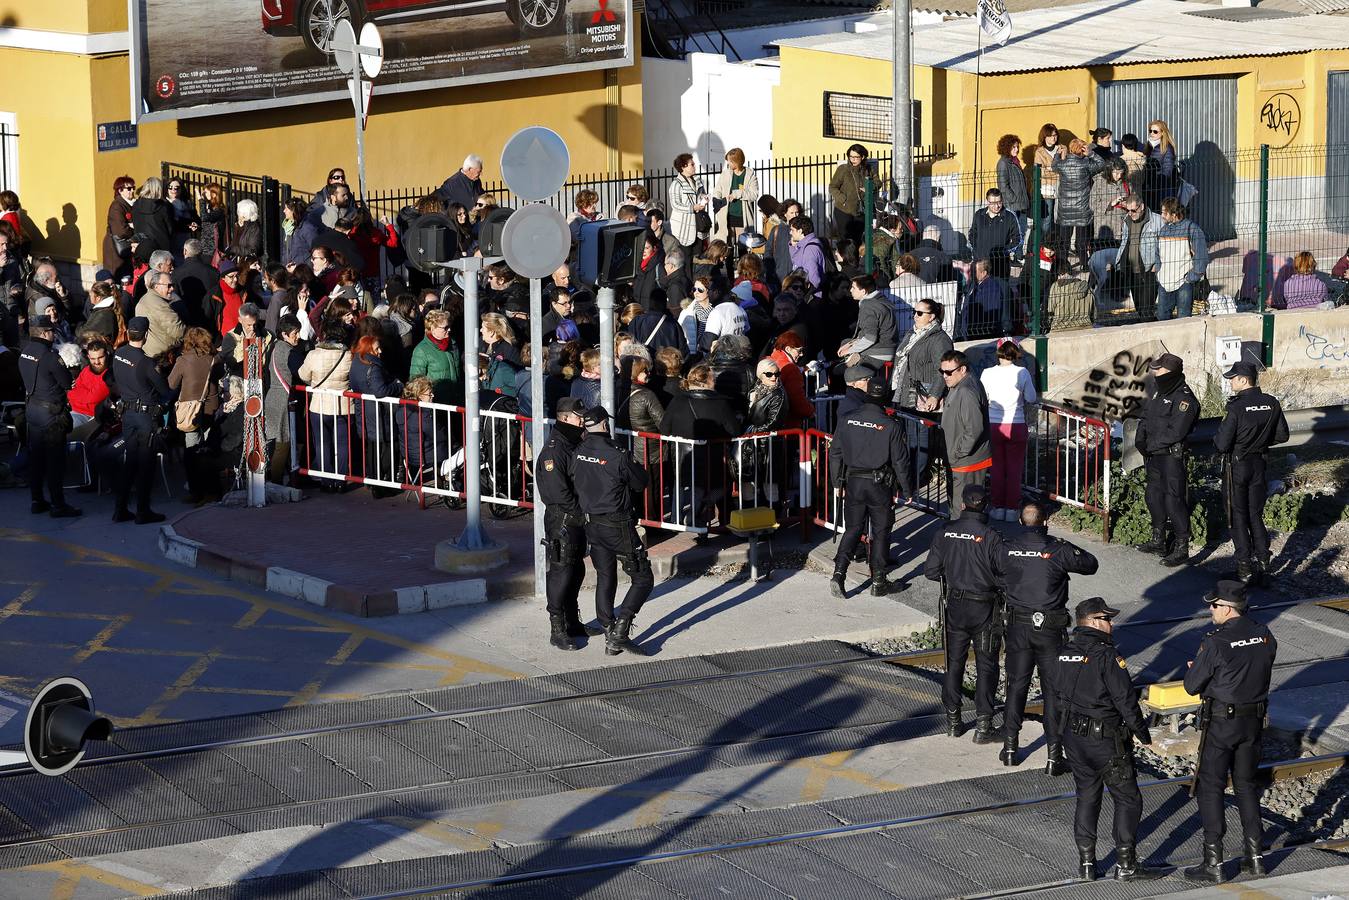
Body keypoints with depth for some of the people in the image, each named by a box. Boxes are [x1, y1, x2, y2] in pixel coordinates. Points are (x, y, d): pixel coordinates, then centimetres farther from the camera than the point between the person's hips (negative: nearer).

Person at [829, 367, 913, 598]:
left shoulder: (846, 420, -4)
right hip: (880, 485, -3)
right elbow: (900, 462, -8)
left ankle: (839, 574, -2)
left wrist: (837, 483, 14)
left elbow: (835, 454, 3)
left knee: (852, 529, 13)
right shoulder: (891, 426, -13)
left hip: (853, 483, 3)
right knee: (881, 532, 10)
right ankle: (878, 582, 15)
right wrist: (906, 491, 4)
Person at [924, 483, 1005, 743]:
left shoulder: (945, 533, -6)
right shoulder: (990, 537, -16)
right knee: (986, 666, 6)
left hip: (954, 607, 3)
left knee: (954, 663, 15)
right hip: (984, 609, -3)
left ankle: (952, 721, 20)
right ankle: (983, 725, 5)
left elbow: (931, 571, -2)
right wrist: (990, 581, 2)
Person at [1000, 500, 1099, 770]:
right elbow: (1091, 565, 0)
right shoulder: (1057, 550, -12)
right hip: (1050, 628, -2)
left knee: (1016, 685, 16)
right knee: (1053, 690, 4)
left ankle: (1010, 747, 19)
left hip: (1018, 626, 2)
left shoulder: (1009, 549, -5)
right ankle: (1054, 755, 2)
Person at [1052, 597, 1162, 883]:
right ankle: (1126, 864, 5)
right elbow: (1125, 700, -17)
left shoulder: (1065, 653, 4)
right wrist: (1143, 732, -6)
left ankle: (1086, 863, 17)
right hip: (1106, 741, -7)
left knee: (1086, 796, 16)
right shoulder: (1107, 655, -18)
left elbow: (1056, 688, 12)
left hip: (1072, 737, 7)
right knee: (1128, 799, 4)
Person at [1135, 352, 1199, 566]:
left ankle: (1182, 548, -3)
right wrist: (1140, 439, -1)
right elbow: (1146, 416, 16)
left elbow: (1175, 432, -23)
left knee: (1174, 500, -8)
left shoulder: (1184, 400, -19)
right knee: (1154, 495, 19)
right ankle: (1158, 541, 33)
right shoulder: (1156, 389, 7)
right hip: (1154, 453, 9)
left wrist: (1149, 445, -17)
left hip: (1173, 455, -9)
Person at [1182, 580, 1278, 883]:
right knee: (1247, 785, 18)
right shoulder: (1264, 635, -2)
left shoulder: (1215, 643, -21)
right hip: (1254, 721, 6)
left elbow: (1192, 686, -13)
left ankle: (1213, 863, 2)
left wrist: (1193, 668, 8)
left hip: (1220, 724, -6)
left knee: (1210, 789, 3)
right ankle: (1255, 855, 21)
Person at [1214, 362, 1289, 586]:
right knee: (1255, 515, 17)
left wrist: (1218, 439, 1)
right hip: (1259, 464, 5)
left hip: (1236, 466, -5)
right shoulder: (1271, 404, -4)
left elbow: (1222, 445, -22)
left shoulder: (1237, 408, -22)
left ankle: (1245, 568, 4)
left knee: (1238, 517, 4)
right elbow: (1282, 435, 7)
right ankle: (1262, 561, 15)